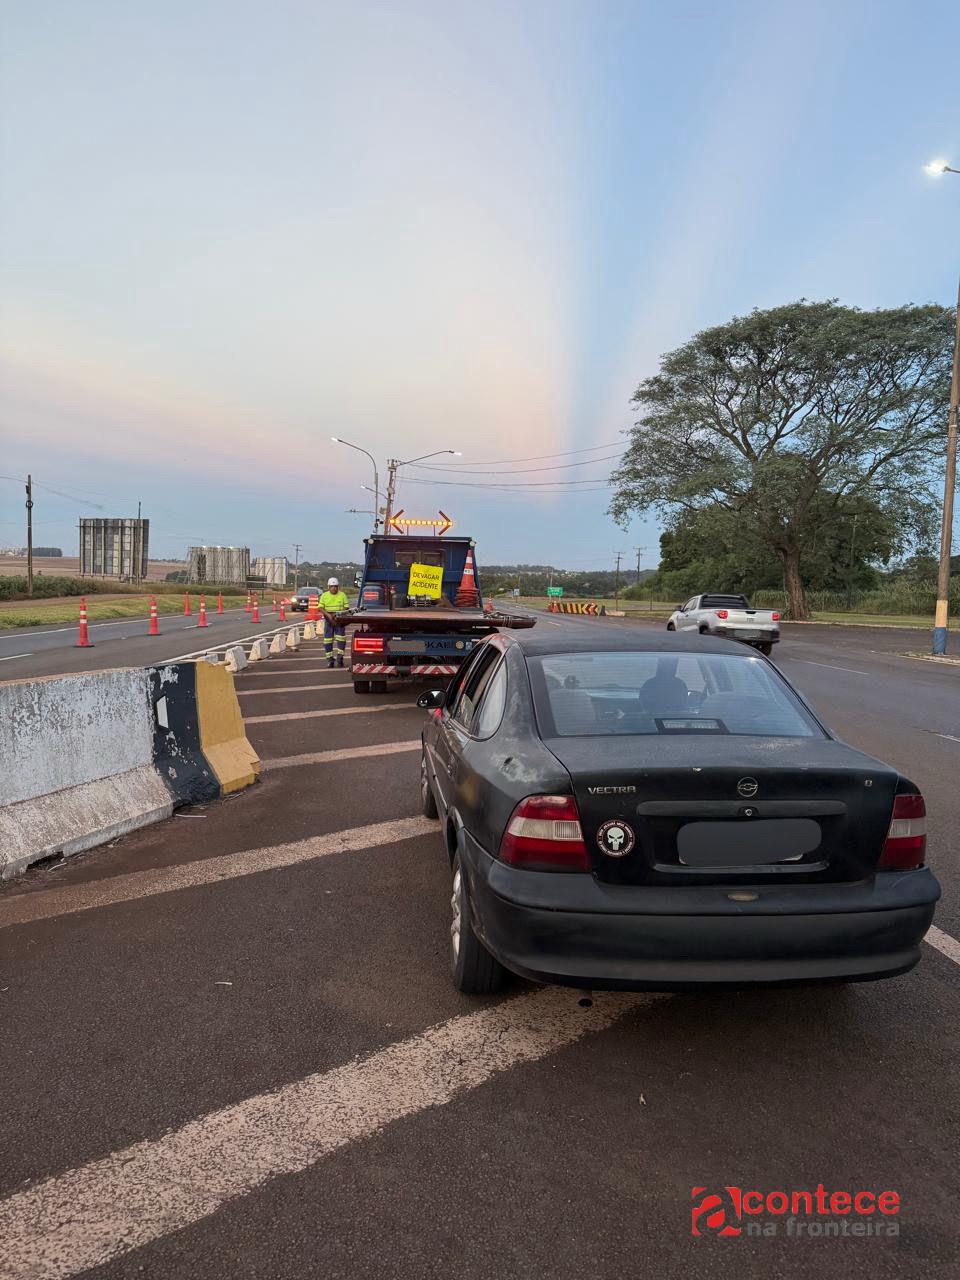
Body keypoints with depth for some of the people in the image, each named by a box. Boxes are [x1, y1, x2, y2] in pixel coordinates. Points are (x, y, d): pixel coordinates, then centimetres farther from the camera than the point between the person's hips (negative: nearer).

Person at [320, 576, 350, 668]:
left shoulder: (342, 595, 4)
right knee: (328, 640, 1)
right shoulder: (324, 595, 6)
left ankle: (339, 658, -2)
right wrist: (328, 615, -17)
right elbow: (321, 608, 0)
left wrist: (338, 615, -15)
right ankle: (329, 660, 8)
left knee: (341, 639, -8)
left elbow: (346, 607, 1)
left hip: (340, 620, -1)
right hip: (328, 621, 1)